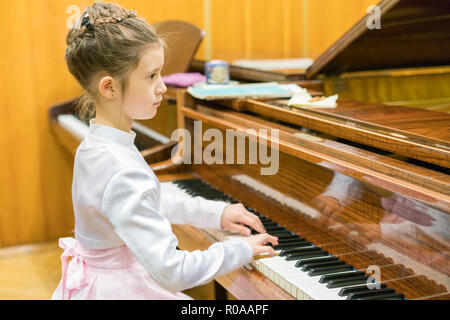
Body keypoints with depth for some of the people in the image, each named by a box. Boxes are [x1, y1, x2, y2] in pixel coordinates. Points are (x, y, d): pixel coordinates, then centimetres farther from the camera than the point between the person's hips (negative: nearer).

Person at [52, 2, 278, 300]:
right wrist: (241, 249, -19)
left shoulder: (95, 145, 0)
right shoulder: (124, 174, -31)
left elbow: (150, 203, 14)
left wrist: (216, 212, 11)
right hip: (119, 291, -9)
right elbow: (171, 272, -31)